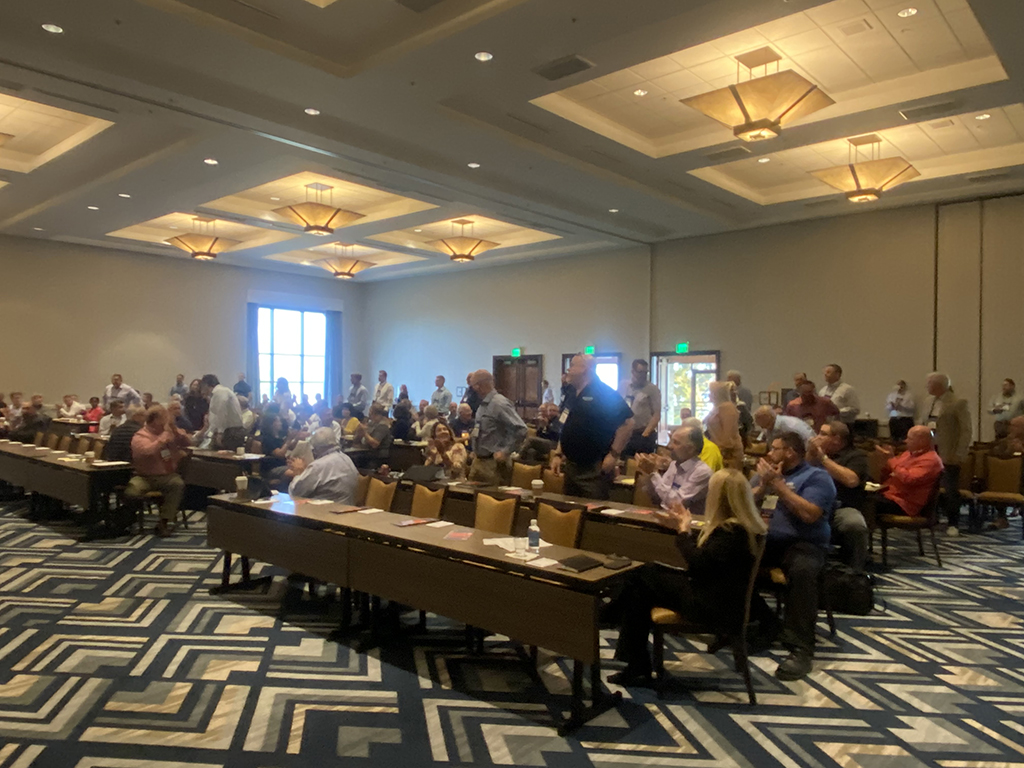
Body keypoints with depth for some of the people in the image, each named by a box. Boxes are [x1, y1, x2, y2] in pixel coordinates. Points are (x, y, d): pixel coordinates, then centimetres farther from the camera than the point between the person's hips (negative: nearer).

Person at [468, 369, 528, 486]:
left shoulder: (499, 403, -19)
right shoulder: (483, 404, 8)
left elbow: (520, 430, -25)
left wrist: (505, 452, -21)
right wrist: (476, 451, 14)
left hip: (494, 463, -9)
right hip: (479, 461, 9)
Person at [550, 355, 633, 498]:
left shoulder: (604, 394, -13)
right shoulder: (572, 396, 14)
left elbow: (627, 422, -18)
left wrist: (614, 454, -18)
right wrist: (558, 454, 14)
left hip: (595, 470, -8)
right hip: (571, 466, 9)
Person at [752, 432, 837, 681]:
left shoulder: (816, 477, 0)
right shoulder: (764, 473, 17)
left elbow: (809, 514, -17)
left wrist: (778, 484, -14)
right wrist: (764, 485, -8)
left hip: (802, 544, -5)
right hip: (762, 540, 5)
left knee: (803, 569, -37)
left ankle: (801, 647, -28)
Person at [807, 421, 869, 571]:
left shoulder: (856, 455, 9)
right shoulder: (816, 452, 25)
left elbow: (851, 480, -12)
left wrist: (824, 458, -6)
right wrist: (810, 454, 3)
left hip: (843, 508, -3)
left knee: (855, 525, -37)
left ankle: (853, 573, -15)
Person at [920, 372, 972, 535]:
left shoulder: (958, 403, -9)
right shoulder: (927, 401, 10)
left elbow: (966, 430, -11)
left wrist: (960, 454, -16)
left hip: (948, 453, -5)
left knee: (951, 490, 3)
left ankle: (953, 524, 16)